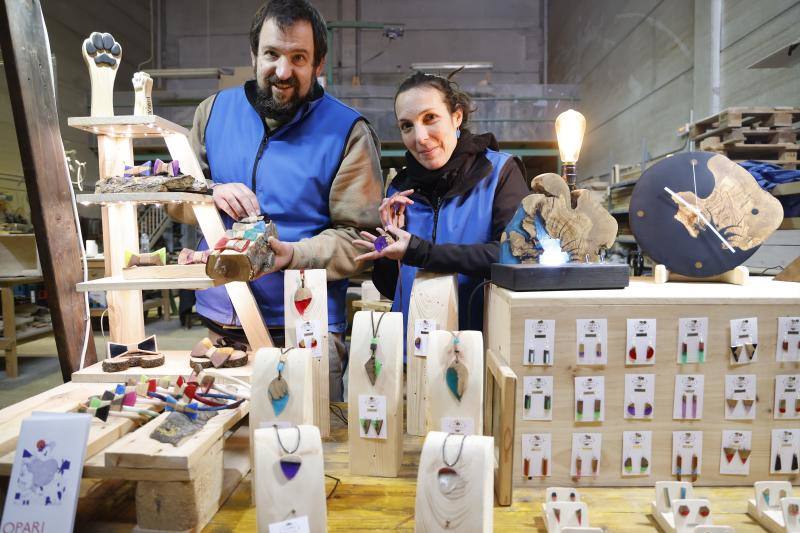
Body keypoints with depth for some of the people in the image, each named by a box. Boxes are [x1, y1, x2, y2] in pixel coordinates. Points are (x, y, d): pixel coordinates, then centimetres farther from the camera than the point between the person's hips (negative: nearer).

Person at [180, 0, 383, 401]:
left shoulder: (348, 132, -5)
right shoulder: (215, 110, 8)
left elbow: (358, 236, -8)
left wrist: (293, 255, -22)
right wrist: (210, 193, -9)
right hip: (214, 322, 4)